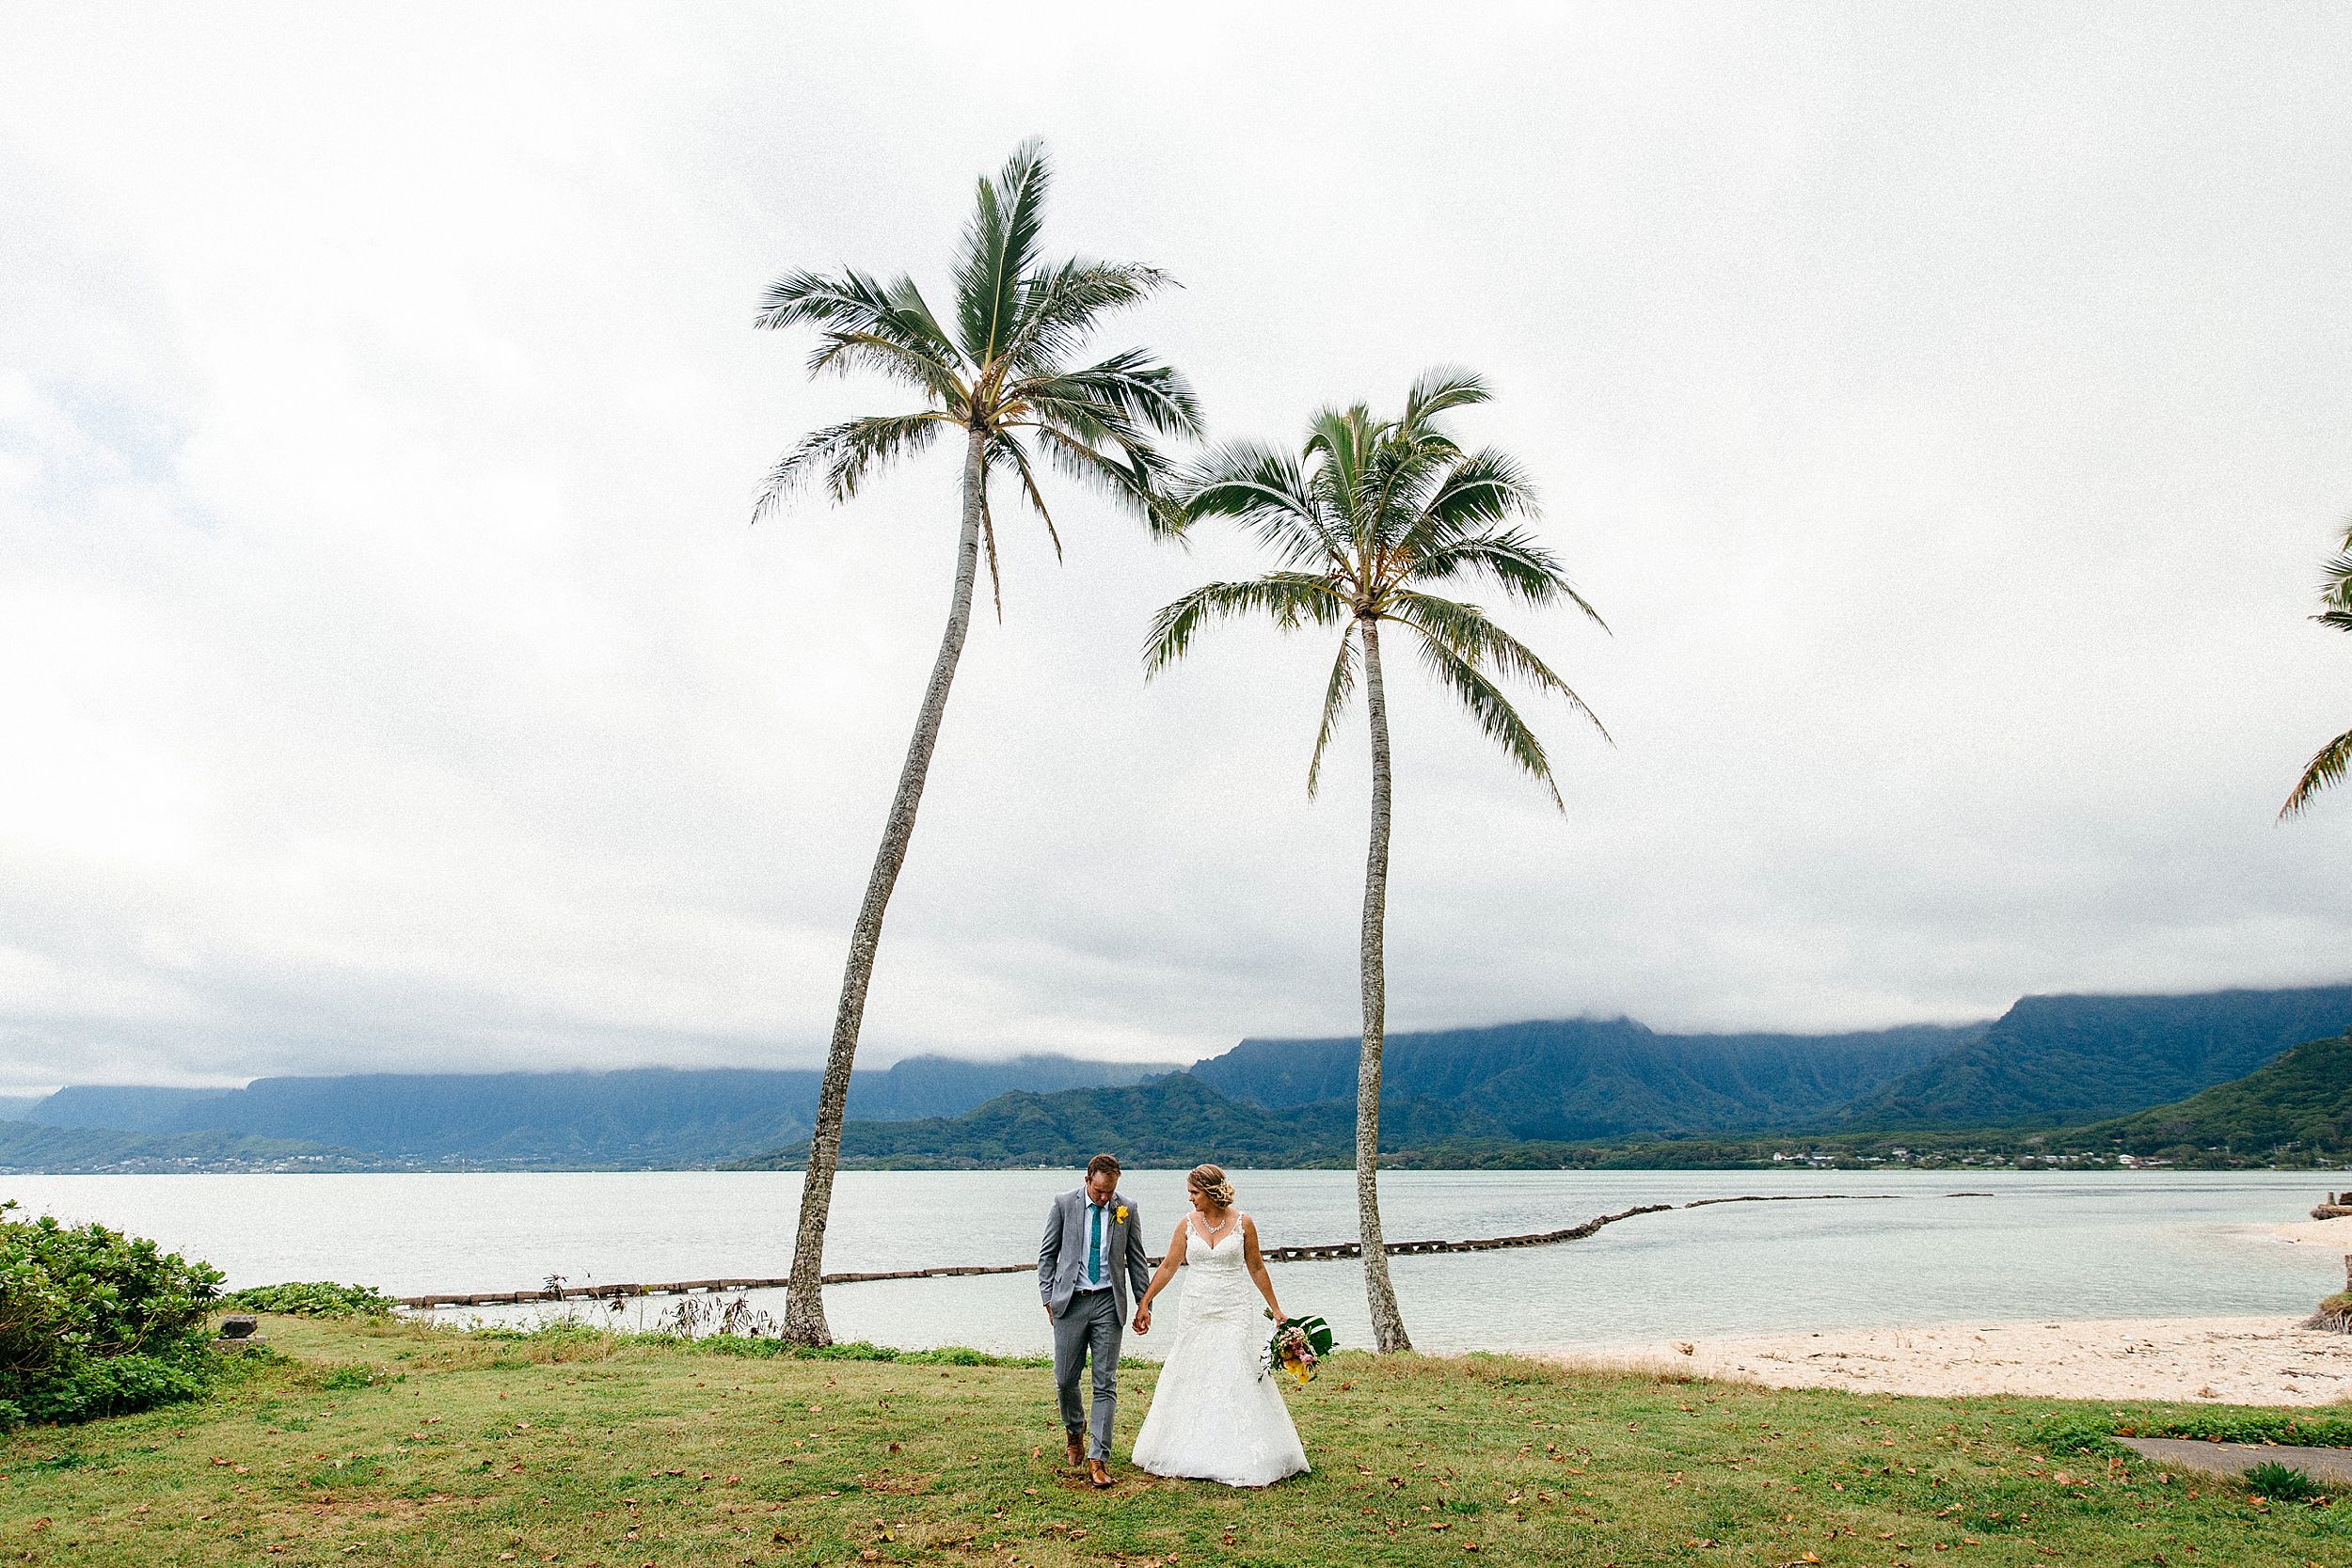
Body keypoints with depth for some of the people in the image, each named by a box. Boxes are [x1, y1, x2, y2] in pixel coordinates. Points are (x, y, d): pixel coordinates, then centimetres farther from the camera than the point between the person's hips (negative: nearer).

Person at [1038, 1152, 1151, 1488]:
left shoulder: (1126, 1208, 0)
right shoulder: (1064, 1204, -3)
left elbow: (1137, 1259, 7)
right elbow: (1047, 1254, 4)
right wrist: (1048, 1298, -1)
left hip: (1108, 1302, 0)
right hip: (1070, 1301, 0)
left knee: (1106, 1384, -1)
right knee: (1065, 1379, 6)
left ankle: (1097, 1459, 5)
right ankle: (1075, 1429, 36)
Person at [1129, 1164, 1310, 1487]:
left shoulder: (1243, 1223, -5)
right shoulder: (1188, 1224, 0)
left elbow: (1256, 1268, 4)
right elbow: (1168, 1266, 4)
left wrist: (1276, 1309, 7)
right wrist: (1144, 1303, 2)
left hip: (1234, 1314, -2)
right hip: (1196, 1314, 3)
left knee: (1237, 1381, -4)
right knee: (1191, 1382, 8)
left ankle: (1241, 1458, 6)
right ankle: (1193, 1453, 22)